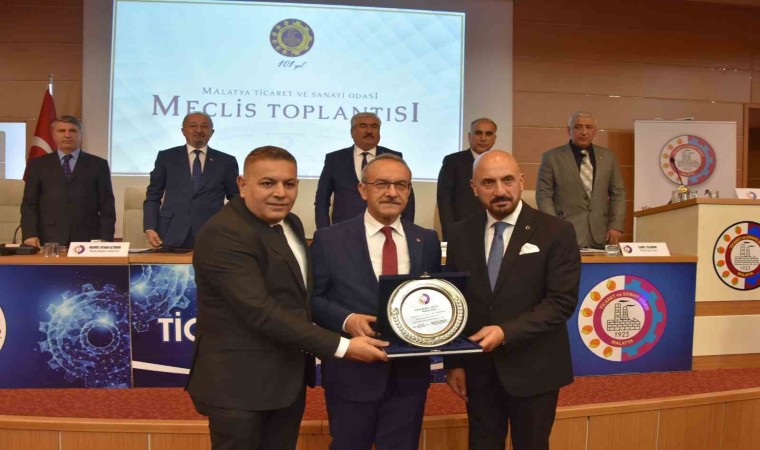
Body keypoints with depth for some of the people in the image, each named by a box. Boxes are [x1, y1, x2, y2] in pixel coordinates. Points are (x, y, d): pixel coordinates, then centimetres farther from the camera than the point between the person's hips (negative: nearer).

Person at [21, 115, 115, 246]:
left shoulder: (98, 165, 8)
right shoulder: (38, 165, 12)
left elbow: (107, 207, 4)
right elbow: (29, 204, 8)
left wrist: (105, 239, -6)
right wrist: (30, 235, -6)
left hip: (87, 241, -1)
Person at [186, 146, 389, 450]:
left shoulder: (290, 223, 8)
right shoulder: (223, 235, -20)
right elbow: (261, 312, -27)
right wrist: (342, 346, -26)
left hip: (289, 378, 8)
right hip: (240, 383, -8)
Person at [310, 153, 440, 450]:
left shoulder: (427, 241, 6)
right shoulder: (330, 239, -4)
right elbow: (313, 298, -3)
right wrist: (346, 319, -21)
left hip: (409, 374, 3)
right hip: (352, 372, -2)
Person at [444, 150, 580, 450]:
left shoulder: (556, 232, -9)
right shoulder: (461, 234, 2)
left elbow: (562, 301, -14)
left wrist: (506, 332, -23)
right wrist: (453, 362, 1)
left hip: (533, 368, -2)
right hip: (478, 368, 3)